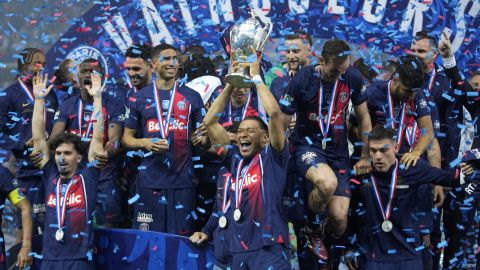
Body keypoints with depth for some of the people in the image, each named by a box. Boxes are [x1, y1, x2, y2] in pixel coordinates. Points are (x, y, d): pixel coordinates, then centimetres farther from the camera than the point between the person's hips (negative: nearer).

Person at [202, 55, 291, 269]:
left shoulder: (272, 157, 2)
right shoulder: (234, 158, 14)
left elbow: (274, 113, -11)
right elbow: (210, 121, 13)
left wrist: (256, 78, 0)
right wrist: (230, 84, 11)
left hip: (269, 248, -5)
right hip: (238, 249, 5)